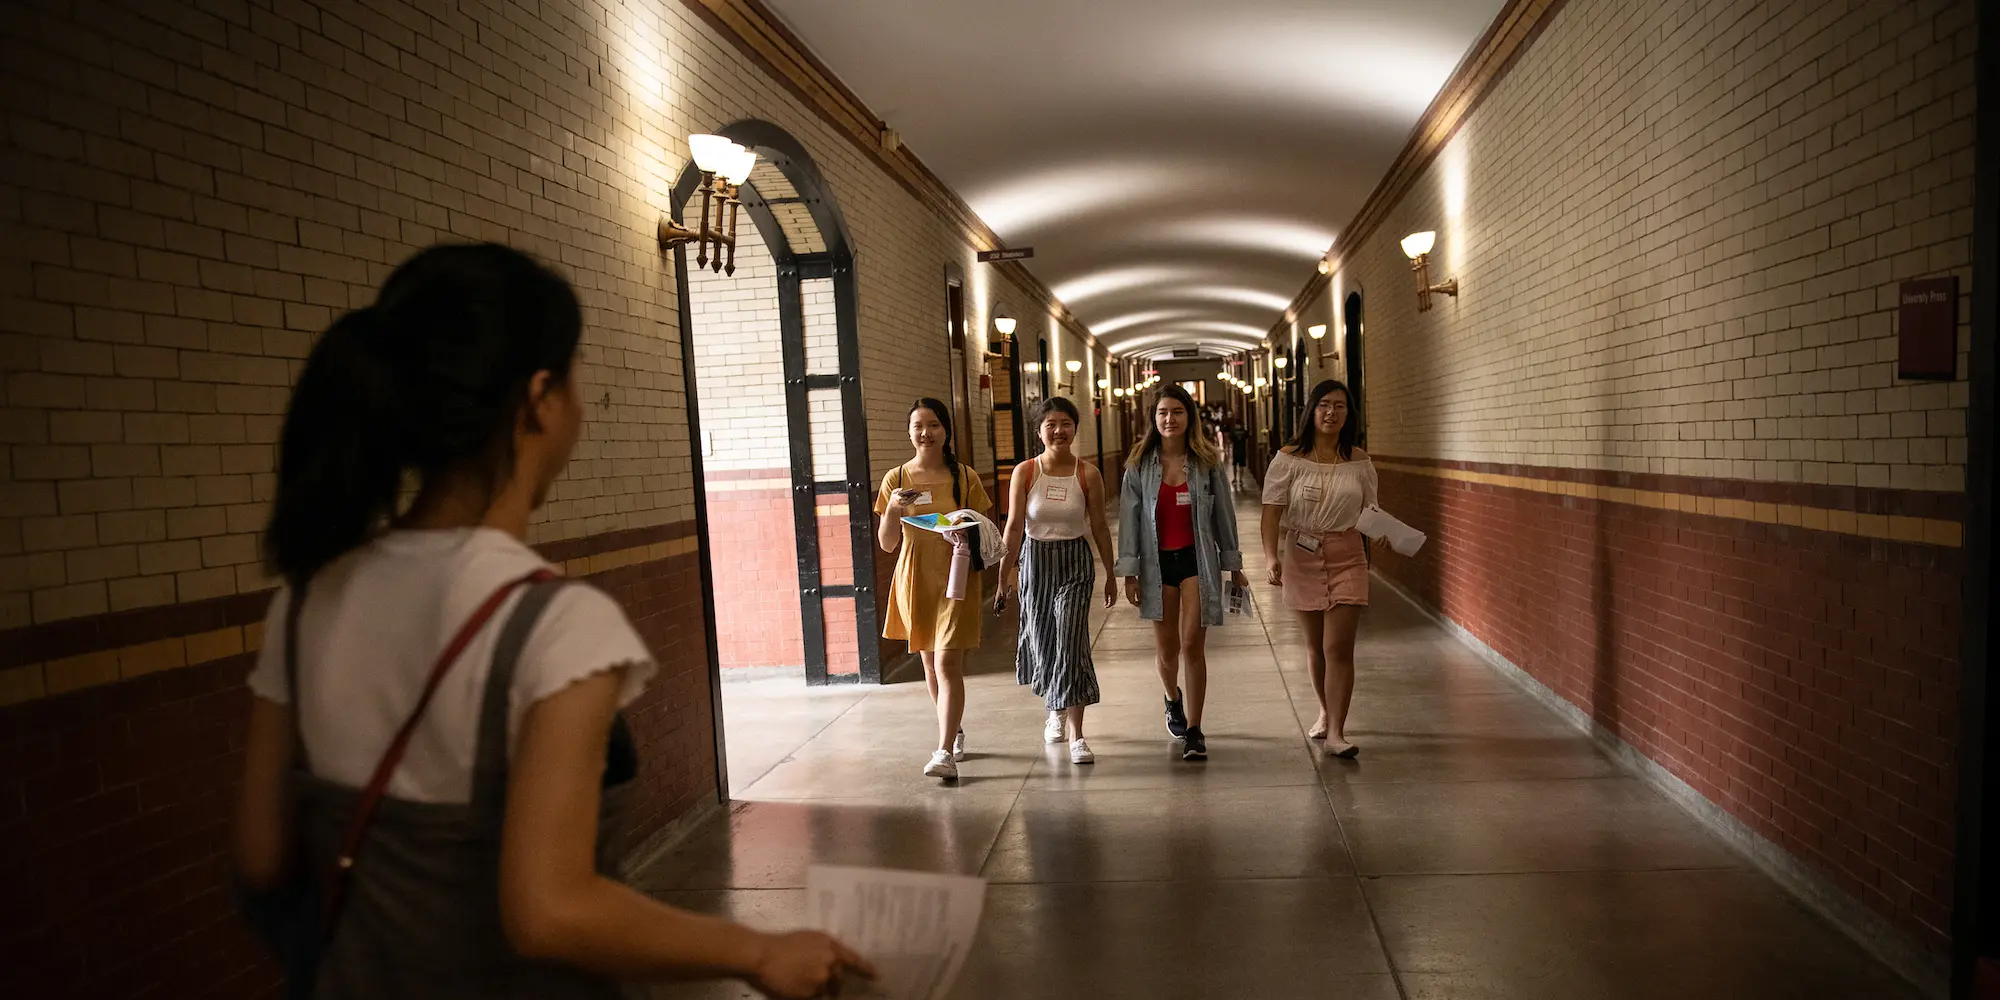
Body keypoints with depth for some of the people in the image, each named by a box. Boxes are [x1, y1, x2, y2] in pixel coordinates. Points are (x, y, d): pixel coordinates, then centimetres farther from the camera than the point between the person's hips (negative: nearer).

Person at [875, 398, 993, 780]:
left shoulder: (965, 478, -2)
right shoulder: (896, 479, 1)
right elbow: (887, 544, 1)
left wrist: (968, 537, -18)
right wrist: (893, 510, -17)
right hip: (914, 580, 3)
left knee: (948, 665, -12)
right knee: (930, 664, 15)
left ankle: (945, 752, -9)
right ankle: (955, 733, 36)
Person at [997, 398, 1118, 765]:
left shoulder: (1087, 474, -4)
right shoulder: (1025, 472, -4)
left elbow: (1099, 527, 2)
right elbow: (1014, 526, -5)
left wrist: (1111, 575, 6)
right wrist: (1005, 574, -9)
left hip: (1076, 562, -1)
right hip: (1035, 560, 1)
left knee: (1071, 642, -10)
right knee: (1042, 640, 12)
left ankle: (1076, 735, -5)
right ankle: (1056, 710, 40)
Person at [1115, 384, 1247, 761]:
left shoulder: (1207, 462, 1)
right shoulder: (1140, 465, 0)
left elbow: (1224, 514, 6)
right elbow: (1129, 518, 1)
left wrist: (1234, 566, 8)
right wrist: (1129, 573, -2)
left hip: (1197, 559, -1)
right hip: (1157, 562, 1)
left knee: (1192, 645, -6)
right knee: (1166, 648, 10)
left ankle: (1193, 731, 4)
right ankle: (1173, 701, 42)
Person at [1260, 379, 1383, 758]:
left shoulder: (1358, 461, 2)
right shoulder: (1289, 459, -5)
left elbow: (1369, 511, 10)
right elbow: (1272, 512, -9)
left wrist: (1378, 533, -13)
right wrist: (1272, 557, -22)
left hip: (1347, 558, 0)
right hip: (1302, 556, 0)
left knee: (1339, 648, -8)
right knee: (1316, 644, 15)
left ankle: (1336, 732, -3)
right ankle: (1326, 711, 37)